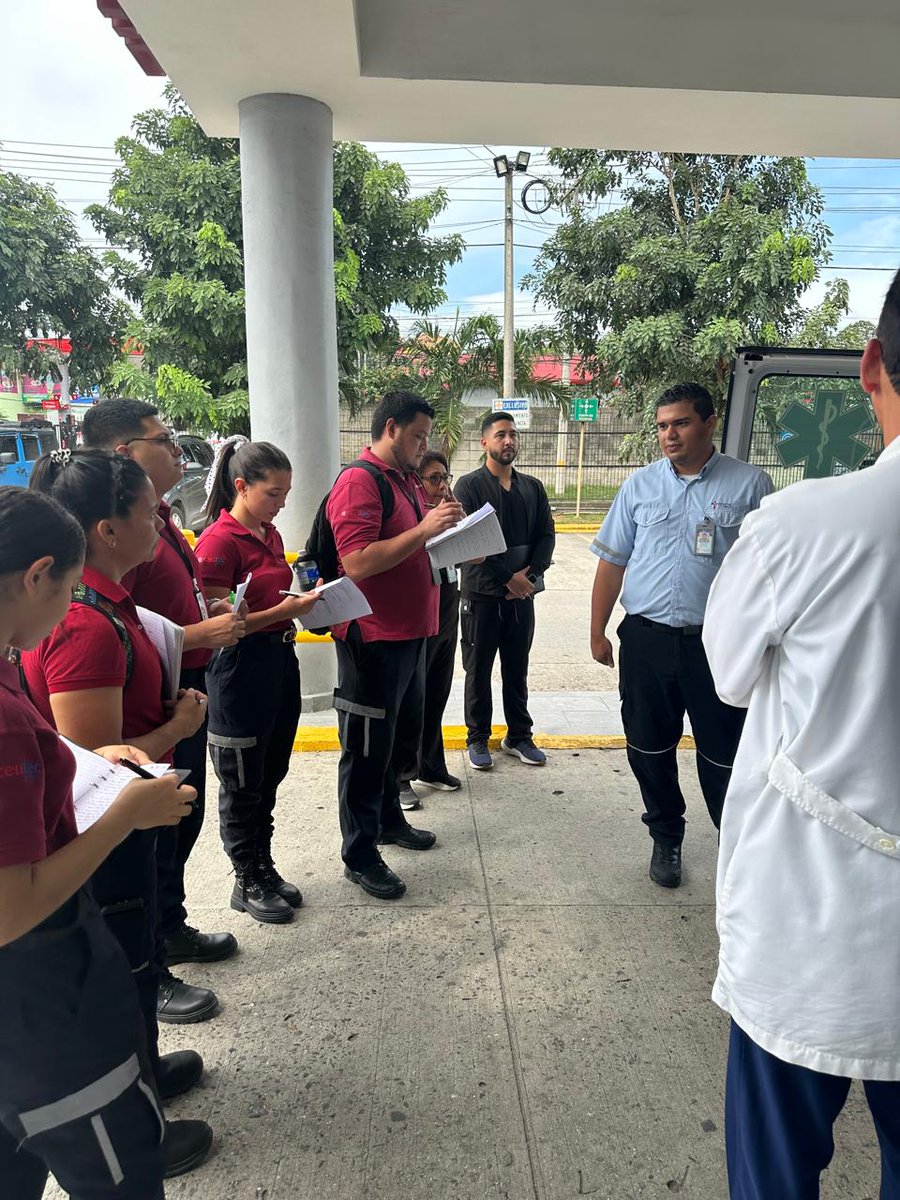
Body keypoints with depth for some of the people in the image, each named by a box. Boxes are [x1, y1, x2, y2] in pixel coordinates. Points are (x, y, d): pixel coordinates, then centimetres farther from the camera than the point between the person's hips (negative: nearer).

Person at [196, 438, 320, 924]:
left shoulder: (269, 534, 10)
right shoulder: (219, 541, -16)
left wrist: (306, 599, 3)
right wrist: (283, 611, -23)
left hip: (280, 659, 8)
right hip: (240, 668, -8)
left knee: (270, 777, 18)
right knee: (243, 784, 8)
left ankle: (264, 868, 34)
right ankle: (246, 883, 26)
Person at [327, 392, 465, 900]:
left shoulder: (409, 481, 15)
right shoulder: (359, 482, -15)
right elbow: (357, 562, -25)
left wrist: (446, 528, 6)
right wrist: (423, 529, -26)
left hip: (412, 633, 10)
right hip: (374, 640, -9)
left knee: (403, 736, 22)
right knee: (368, 750, 4)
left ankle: (389, 819, 42)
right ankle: (359, 855, 18)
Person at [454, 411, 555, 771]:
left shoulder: (533, 487, 10)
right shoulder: (470, 485, -5)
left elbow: (546, 536, 6)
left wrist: (531, 575, -10)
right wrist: (508, 578, -17)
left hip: (522, 593, 4)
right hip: (482, 593, -4)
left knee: (517, 669, 13)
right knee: (479, 670, 7)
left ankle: (519, 736, 25)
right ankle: (477, 739, 19)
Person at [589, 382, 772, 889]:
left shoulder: (750, 484, -1)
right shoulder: (640, 485, 6)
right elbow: (612, 561, 8)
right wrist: (598, 632, 6)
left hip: (718, 641, -2)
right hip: (646, 638, 3)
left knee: (725, 754, 5)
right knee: (650, 749, 13)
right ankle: (666, 840, 34)